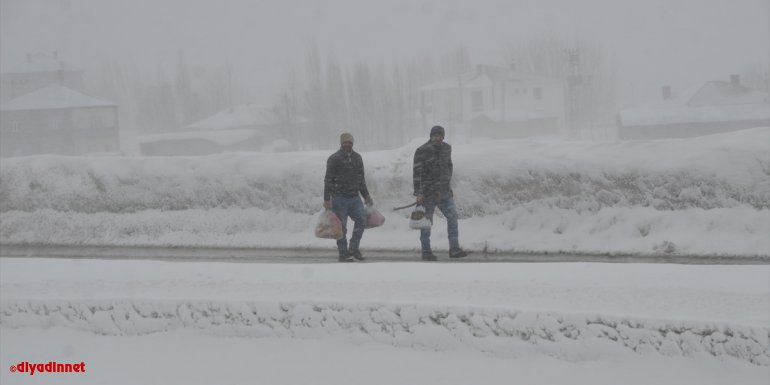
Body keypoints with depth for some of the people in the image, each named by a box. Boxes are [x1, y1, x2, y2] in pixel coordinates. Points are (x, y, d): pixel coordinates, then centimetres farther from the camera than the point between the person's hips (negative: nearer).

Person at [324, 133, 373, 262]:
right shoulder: (334, 159, -7)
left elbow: (361, 178, 22)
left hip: (354, 197, 5)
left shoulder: (357, 157, 13)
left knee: (361, 220, -7)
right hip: (339, 199, -5)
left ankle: (353, 249, 4)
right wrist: (327, 200, -14)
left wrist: (366, 195, 20)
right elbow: (328, 180, -8)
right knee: (341, 227, -1)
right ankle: (343, 254, 6)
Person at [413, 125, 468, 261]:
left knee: (452, 216, -5)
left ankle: (454, 249, -2)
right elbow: (417, 172, -15)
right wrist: (418, 193, -21)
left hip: (444, 191, 5)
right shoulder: (422, 151, -11)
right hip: (427, 192, -5)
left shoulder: (447, 148, 8)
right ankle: (426, 252, 12)